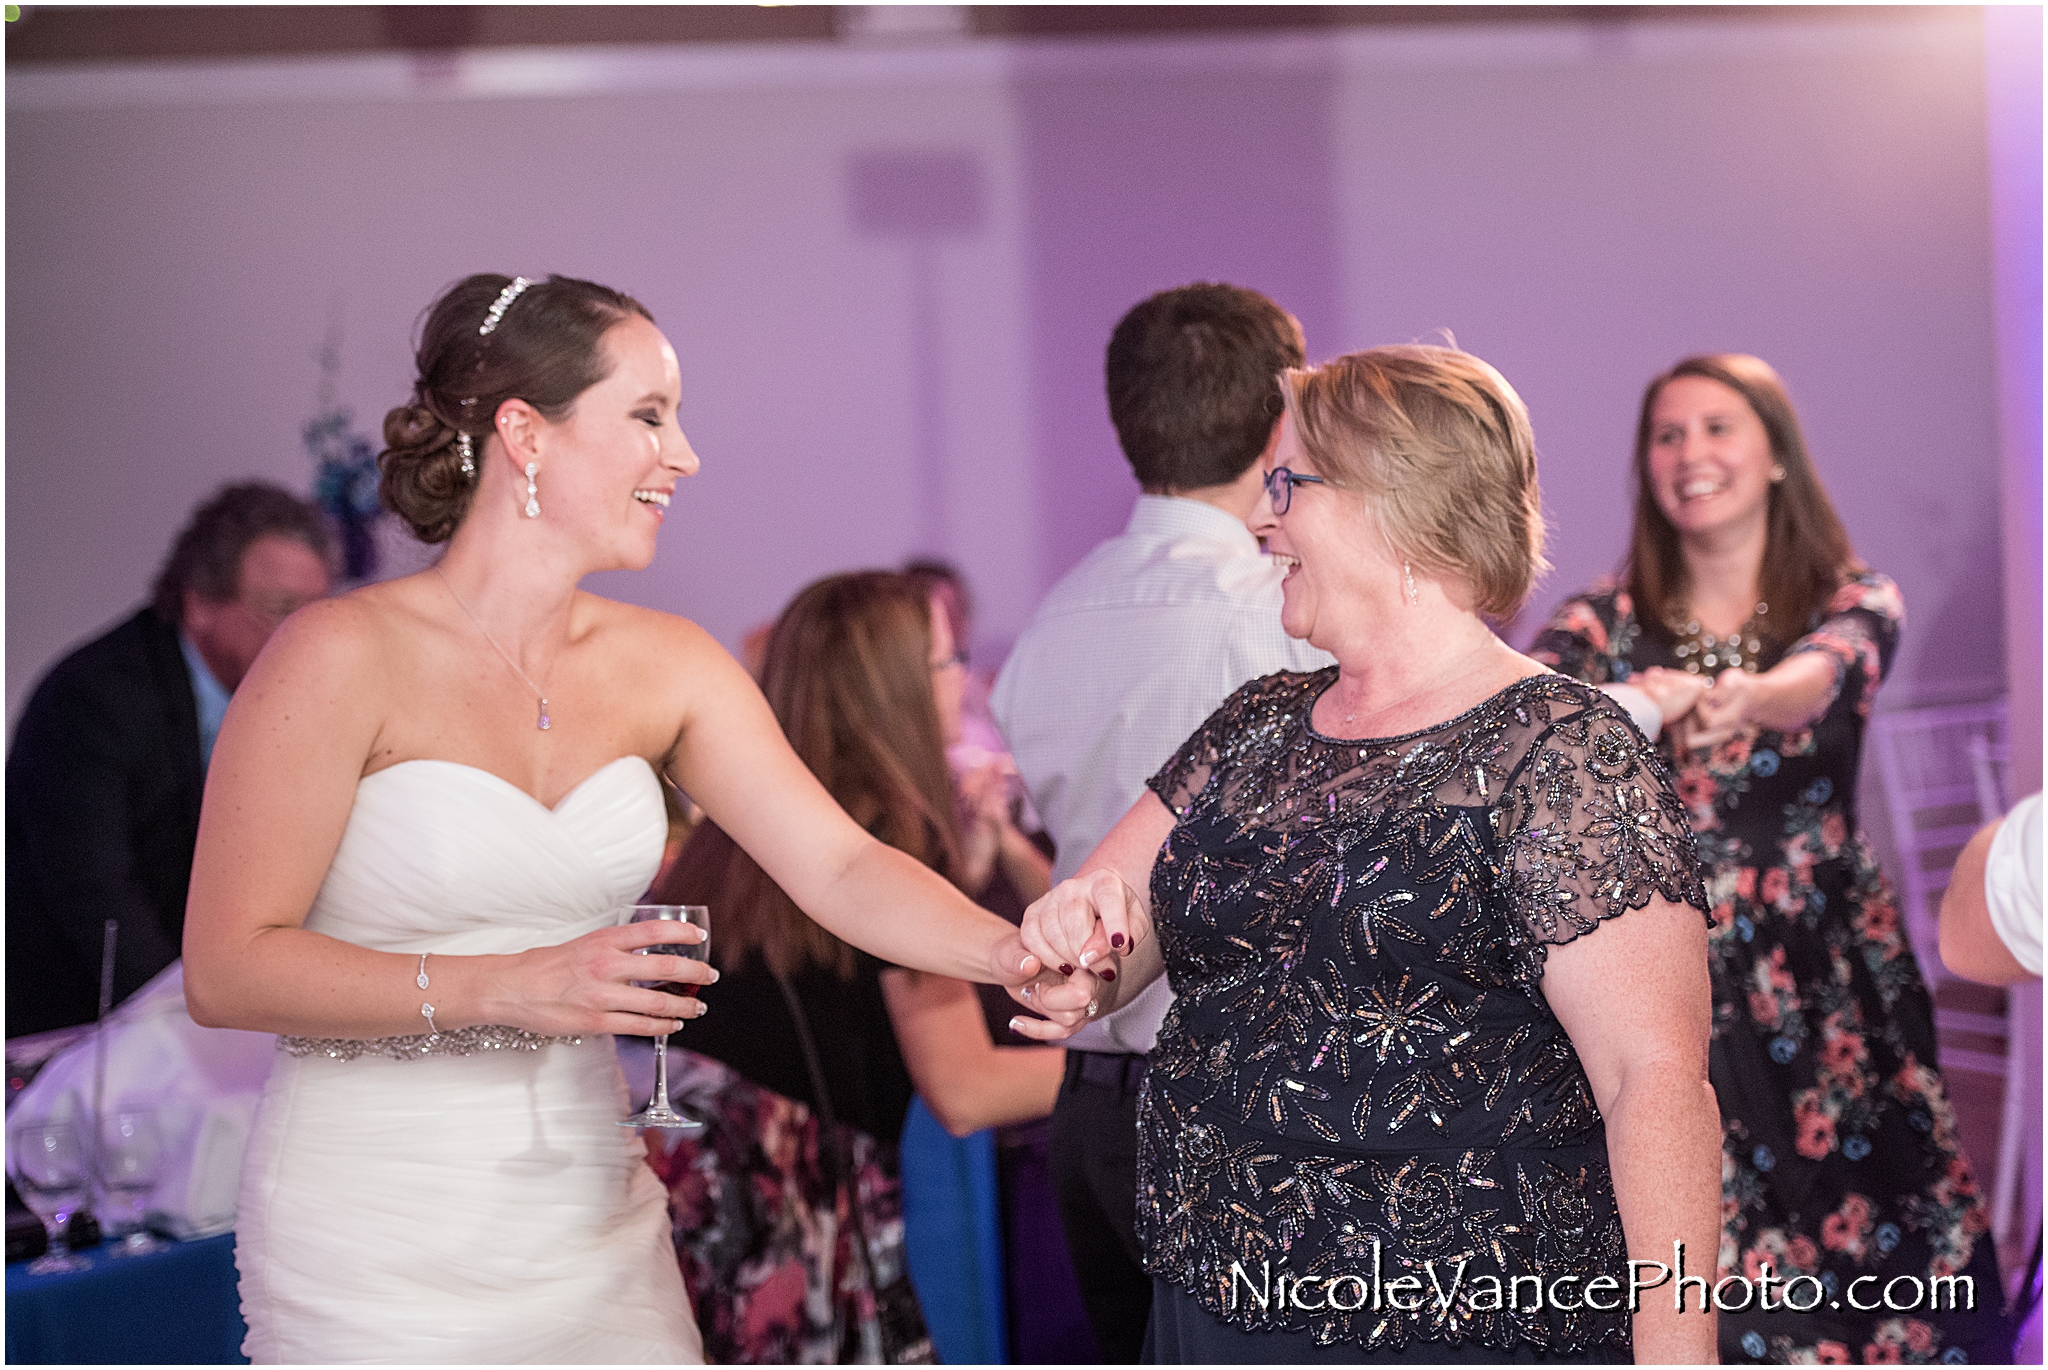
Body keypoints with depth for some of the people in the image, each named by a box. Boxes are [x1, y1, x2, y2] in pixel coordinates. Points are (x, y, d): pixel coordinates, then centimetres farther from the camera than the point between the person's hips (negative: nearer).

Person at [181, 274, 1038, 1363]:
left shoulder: (664, 664, 5)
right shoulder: (341, 656, -13)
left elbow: (839, 866, -3)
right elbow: (225, 967, -16)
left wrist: (1014, 951, -22)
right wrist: (506, 989, -24)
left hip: (593, 1222, 6)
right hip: (377, 1241, -5)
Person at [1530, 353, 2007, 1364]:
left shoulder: (1852, 601, 3)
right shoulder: (1609, 622, 6)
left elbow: (1823, 670, -21)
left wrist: (1743, 701, -44)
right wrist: (1621, 704, -39)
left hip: (1829, 985, 0)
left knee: (1872, 1254, -4)